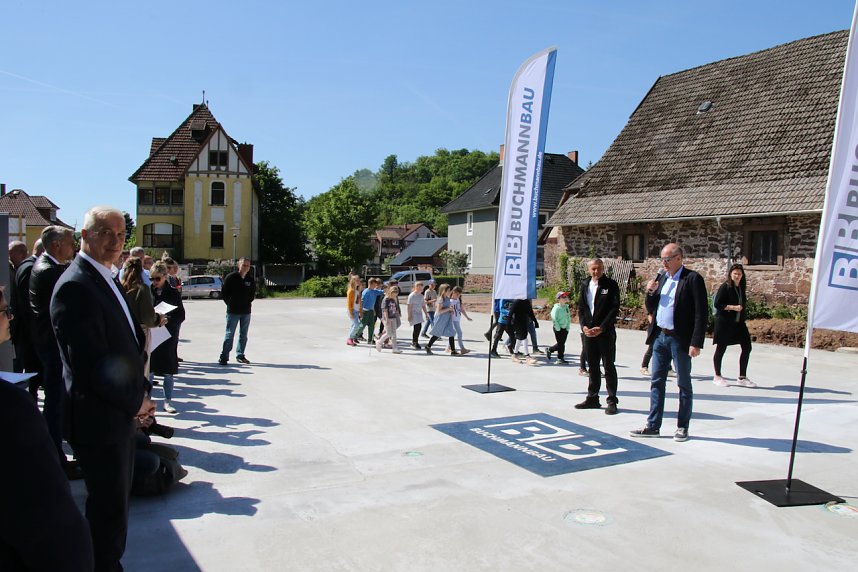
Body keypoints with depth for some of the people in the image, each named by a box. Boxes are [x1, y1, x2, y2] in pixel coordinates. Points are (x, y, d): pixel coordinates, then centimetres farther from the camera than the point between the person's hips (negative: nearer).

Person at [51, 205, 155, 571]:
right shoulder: (76, 286, -19)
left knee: (115, 502, 20)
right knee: (109, 506, 3)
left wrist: (142, 392, 8)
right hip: (100, 419, -9)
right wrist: (135, 401, -15)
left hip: (122, 415, 9)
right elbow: (89, 363, -25)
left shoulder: (105, 280, 12)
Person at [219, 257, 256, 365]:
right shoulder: (231, 277, -8)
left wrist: (249, 302, 9)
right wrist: (230, 303, -2)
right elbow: (223, 293, -2)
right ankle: (224, 357, -1)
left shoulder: (251, 279, 4)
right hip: (233, 311, -5)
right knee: (229, 334, -4)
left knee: (243, 335, 11)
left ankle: (240, 355, 21)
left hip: (246, 311, 5)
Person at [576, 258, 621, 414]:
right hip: (589, 331, 5)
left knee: (609, 367, 0)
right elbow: (581, 307, 10)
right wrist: (584, 326, -5)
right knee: (592, 366, 12)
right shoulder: (585, 285, 10)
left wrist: (601, 328, -15)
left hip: (606, 332, -5)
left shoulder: (611, 284, -5)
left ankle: (612, 401, 6)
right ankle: (592, 398, 21)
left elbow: (615, 308, -10)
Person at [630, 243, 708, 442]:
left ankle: (683, 427, 18)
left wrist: (696, 343, -18)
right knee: (656, 382, 9)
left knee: (684, 385, 7)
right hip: (660, 336, 6)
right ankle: (653, 426, 17)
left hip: (680, 339, -6)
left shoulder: (693, 279, -9)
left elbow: (701, 313, -13)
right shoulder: (661, 278, 10)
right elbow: (651, 310, 15)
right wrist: (650, 292, -4)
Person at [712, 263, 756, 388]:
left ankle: (742, 378, 13)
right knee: (721, 348, 2)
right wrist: (733, 307, -19)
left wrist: (743, 307, 7)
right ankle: (717, 377, 16)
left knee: (747, 347, 4)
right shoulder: (725, 287, -10)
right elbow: (717, 304, -14)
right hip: (724, 322, -7)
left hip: (738, 322, 7)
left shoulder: (741, 287, 11)